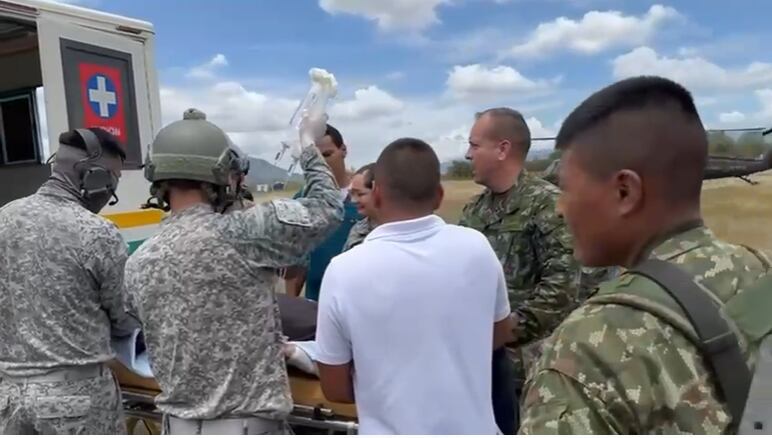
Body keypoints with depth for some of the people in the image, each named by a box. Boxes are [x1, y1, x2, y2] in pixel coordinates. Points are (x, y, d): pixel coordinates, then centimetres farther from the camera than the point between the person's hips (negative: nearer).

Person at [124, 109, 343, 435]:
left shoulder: (137, 264, -1)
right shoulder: (242, 234, -22)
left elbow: (158, 349, 10)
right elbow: (328, 210, -10)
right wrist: (308, 144, 5)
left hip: (179, 424, 6)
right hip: (246, 424, -6)